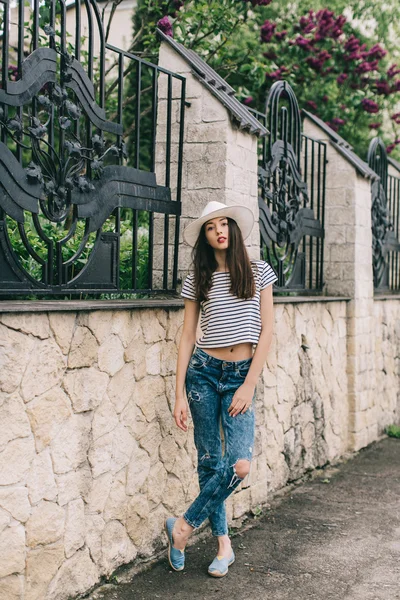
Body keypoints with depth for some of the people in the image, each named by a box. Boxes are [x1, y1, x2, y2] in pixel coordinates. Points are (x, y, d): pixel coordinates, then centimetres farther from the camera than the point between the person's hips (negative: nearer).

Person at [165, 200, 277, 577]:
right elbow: (187, 338, 4)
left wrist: (249, 385, -7)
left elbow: (266, 331, 0)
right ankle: (224, 545, 17)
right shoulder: (197, 280, 5)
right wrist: (180, 394, -2)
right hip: (203, 372, 1)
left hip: (241, 375, 0)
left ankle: (183, 526, 5)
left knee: (239, 464, -14)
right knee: (210, 462, 3)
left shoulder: (258, 272, 3)